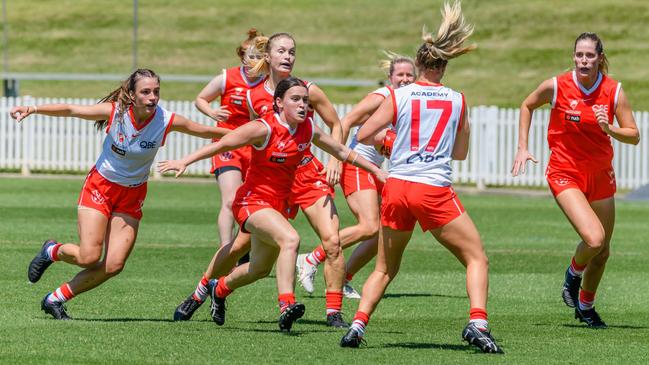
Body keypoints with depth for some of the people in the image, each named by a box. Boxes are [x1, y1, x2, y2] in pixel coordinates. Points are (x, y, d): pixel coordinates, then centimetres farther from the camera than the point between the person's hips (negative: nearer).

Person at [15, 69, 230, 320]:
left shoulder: (166, 121, -15)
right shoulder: (114, 111, -19)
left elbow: (207, 132, -2)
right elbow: (71, 110, -13)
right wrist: (33, 109, -23)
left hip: (132, 196, 2)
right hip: (100, 186, -2)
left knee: (114, 265, -9)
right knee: (89, 257, -15)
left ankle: (55, 300, 10)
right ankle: (51, 251, 21)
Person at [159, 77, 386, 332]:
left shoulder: (308, 130, 0)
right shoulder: (264, 129, -18)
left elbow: (342, 152, 15)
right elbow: (221, 145, -18)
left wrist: (376, 170, 19)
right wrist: (184, 162, -25)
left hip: (279, 204, 7)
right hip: (253, 201, -7)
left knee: (260, 268, 19)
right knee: (290, 238, -33)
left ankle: (220, 289, 48)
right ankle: (286, 305, -39)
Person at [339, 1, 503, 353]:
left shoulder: (399, 96, 3)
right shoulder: (457, 101, 6)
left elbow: (363, 135, 0)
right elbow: (460, 152, 14)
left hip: (397, 187, 2)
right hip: (435, 190, -2)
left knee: (384, 269, 18)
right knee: (476, 259, 7)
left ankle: (357, 324, 3)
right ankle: (477, 322, -13)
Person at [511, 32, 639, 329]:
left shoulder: (613, 91, -8)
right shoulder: (556, 86, -13)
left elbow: (634, 136, -6)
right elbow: (527, 106, 7)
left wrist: (610, 129, -26)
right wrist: (522, 148, 2)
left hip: (600, 175, 4)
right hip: (565, 173, -3)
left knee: (602, 251, 11)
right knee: (594, 238, -22)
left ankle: (586, 306, 35)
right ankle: (573, 275, 12)